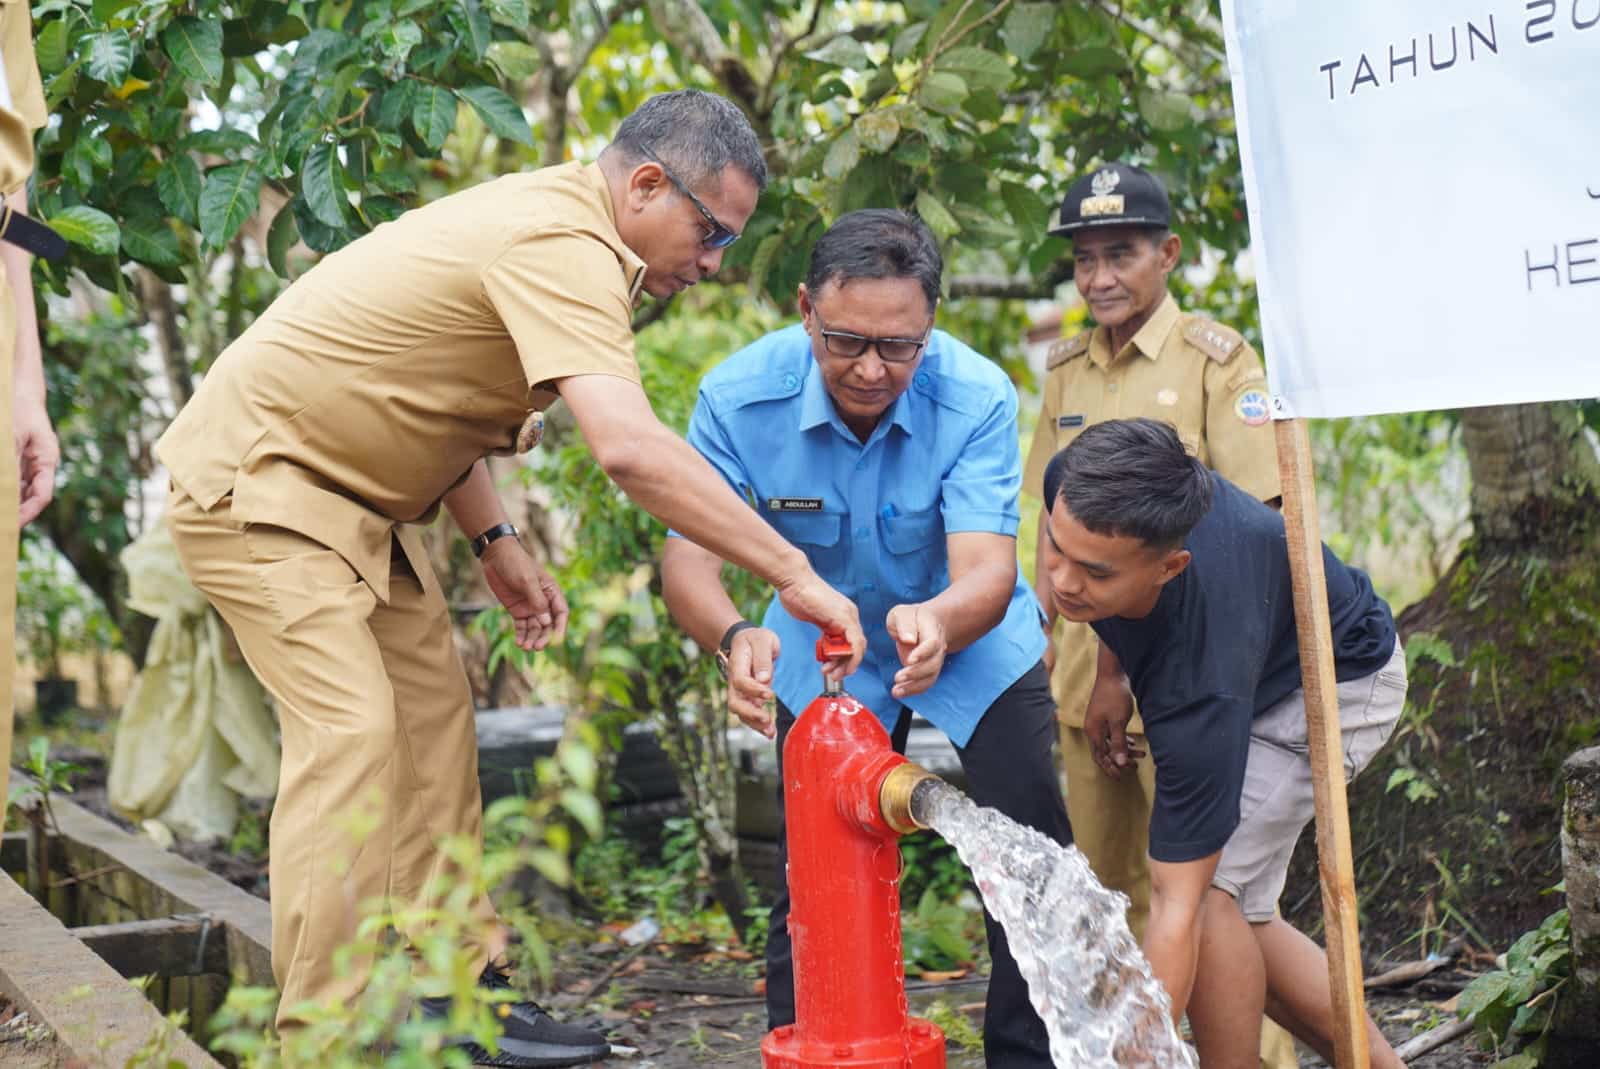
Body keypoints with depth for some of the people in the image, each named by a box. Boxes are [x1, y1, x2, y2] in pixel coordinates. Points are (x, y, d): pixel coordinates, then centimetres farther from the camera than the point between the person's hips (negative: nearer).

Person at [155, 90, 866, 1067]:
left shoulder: (545, 220, 7)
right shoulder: (565, 248, -26)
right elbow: (630, 448, -40)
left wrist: (494, 542, 10)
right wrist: (793, 572, -36)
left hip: (352, 493, 10)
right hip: (257, 482, -10)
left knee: (435, 722, 8)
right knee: (351, 731, -18)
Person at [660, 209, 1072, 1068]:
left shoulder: (977, 398, -29)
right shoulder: (741, 396, -27)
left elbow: (987, 573, -37)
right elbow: (687, 555, -31)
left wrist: (938, 620, -62)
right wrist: (735, 636, -53)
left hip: (972, 639, -1)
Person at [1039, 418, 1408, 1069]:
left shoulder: (1202, 688, -44)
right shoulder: (1078, 488, -30)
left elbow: (1176, 910, -40)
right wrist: (1110, 671, -6)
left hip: (1338, 680, -7)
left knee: (1206, 891, -23)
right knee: (1232, 914, 6)